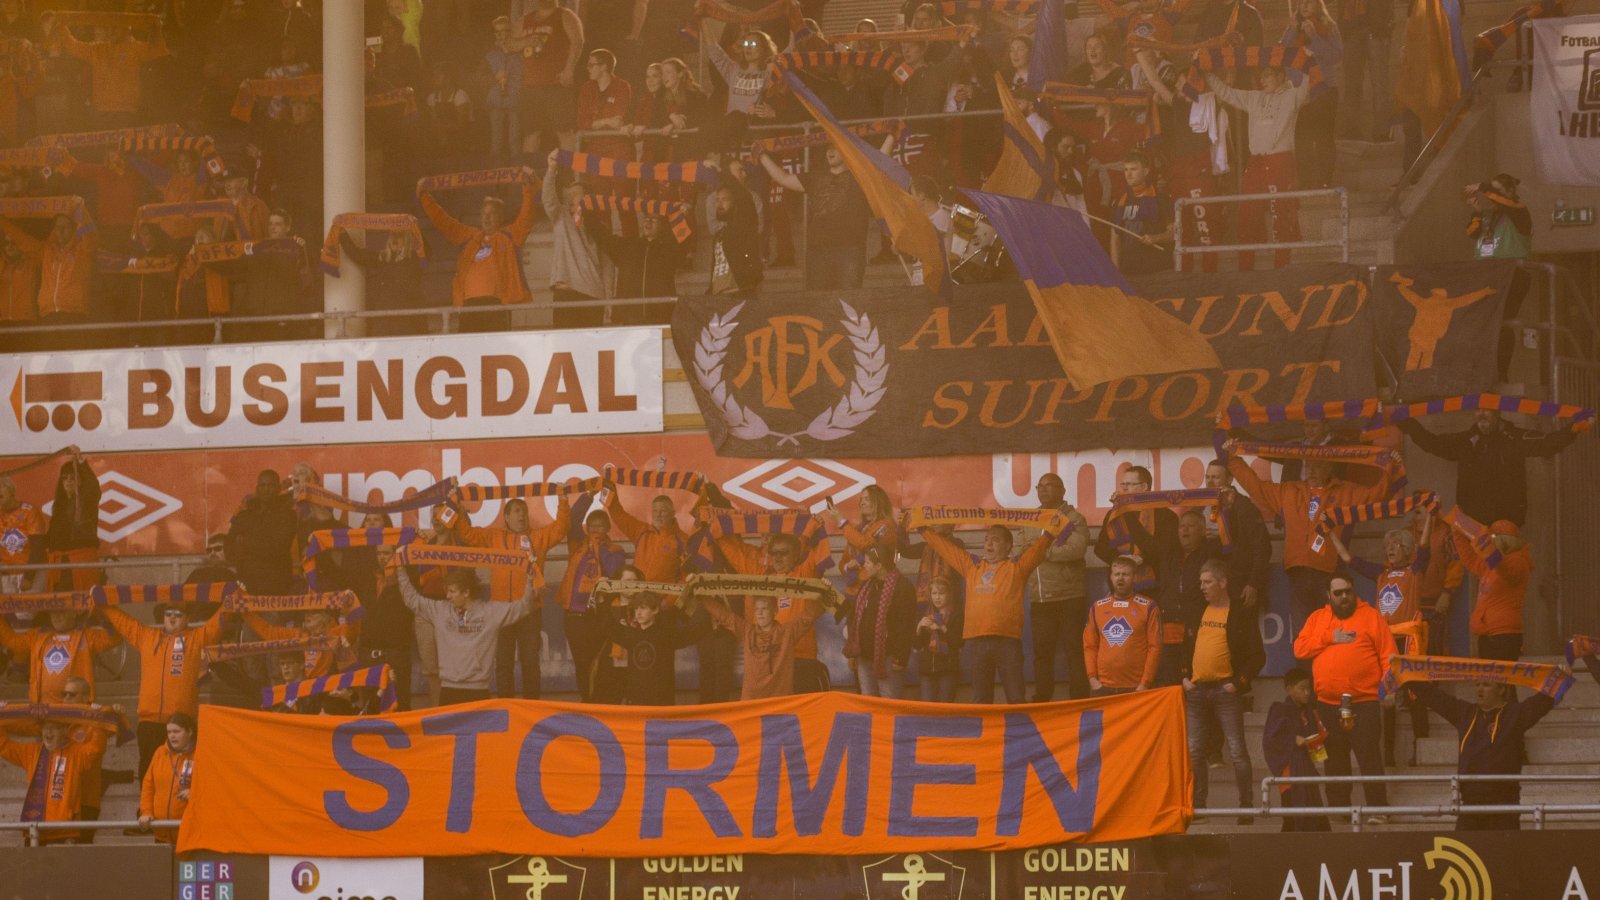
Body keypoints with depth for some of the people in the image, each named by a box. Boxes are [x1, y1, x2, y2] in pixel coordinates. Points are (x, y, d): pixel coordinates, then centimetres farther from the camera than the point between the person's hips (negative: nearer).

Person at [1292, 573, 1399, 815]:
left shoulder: (1371, 616, 6)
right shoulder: (1317, 618, 16)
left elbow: (1388, 655, 0)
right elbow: (1299, 649, 5)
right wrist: (1330, 638, -6)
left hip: (1364, 702, -4)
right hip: (1328, 703, 4)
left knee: (1369, 758, -10)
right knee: (1335, 763, 8)